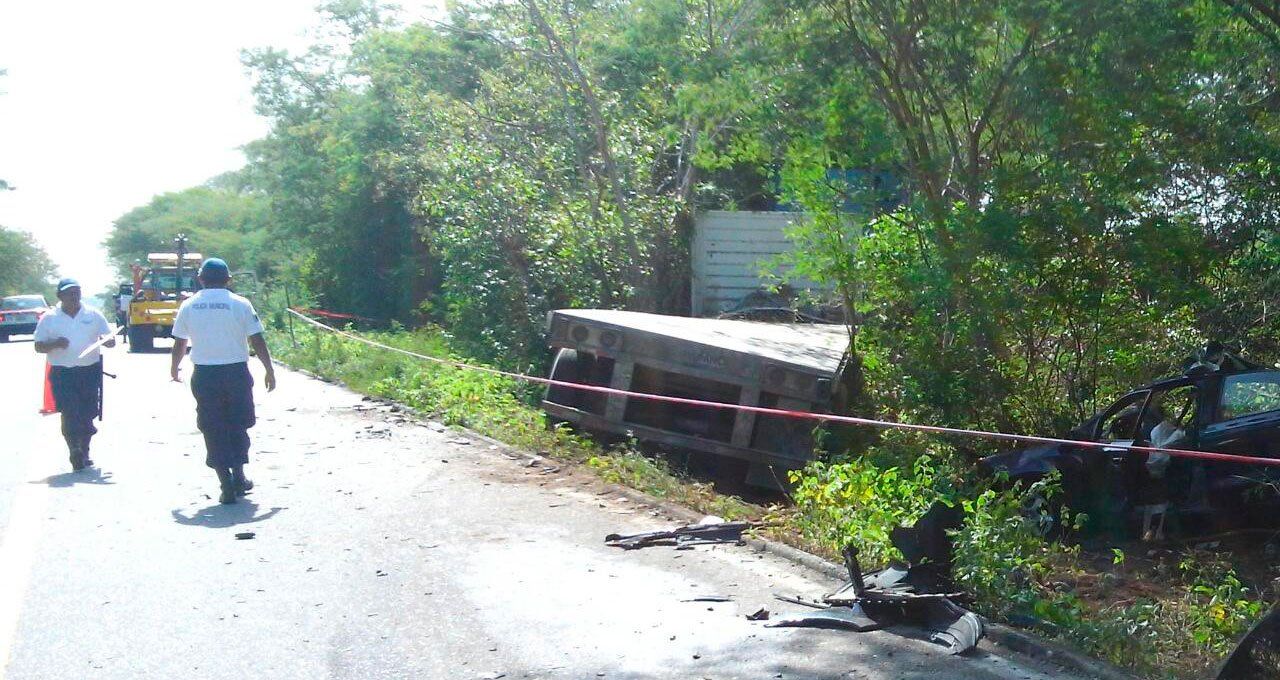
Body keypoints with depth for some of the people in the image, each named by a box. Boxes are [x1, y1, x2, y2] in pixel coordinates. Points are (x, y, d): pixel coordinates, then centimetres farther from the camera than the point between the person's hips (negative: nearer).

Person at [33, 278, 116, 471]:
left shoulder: (93, 315, 8)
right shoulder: (49, 319, 5)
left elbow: (109, 339, 10)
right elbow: (39, 346, 5)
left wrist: (108, 341, -16)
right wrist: (55, 344, -16)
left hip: (90, 371, 2)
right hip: (62, 374, -2)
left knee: (88, 414, 6)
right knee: (70, 415, -9)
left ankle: (84, 452, 22)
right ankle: (75, 454, -4)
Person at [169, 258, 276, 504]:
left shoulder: (189, 306, 3)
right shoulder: (240, 304, -3)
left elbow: (179, 343, 10)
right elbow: (257, 341, -4)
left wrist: (174, 368, 28)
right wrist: (270, 370, 5)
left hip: (204, 375, 1)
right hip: (236, 372, -1)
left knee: (213, 430, 6)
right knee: (237, 426, 17)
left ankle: (227, 485, 0)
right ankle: (239, 477, 22)